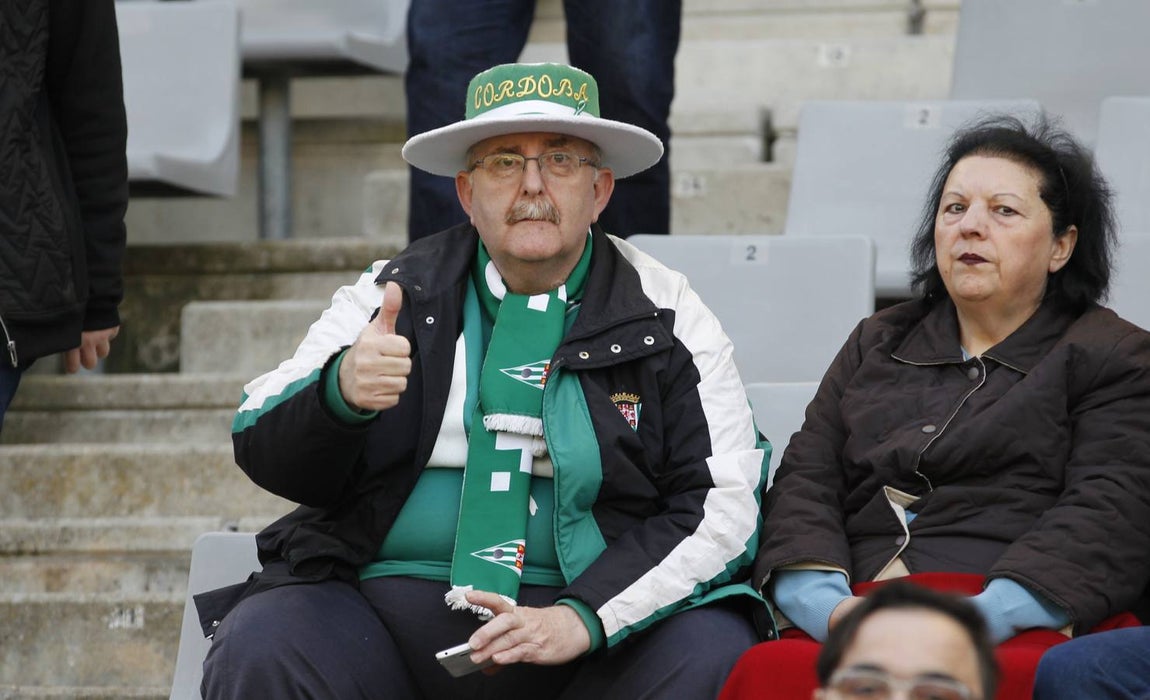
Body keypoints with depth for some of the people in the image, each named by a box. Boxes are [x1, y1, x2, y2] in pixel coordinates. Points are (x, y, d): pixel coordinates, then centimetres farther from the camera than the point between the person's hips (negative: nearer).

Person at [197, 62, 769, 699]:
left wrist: (581, 619, -16)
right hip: (387, 600, 1)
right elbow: (261, 449, 4)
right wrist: (340, 391, -19)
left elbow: (723, 504, -1)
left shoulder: (666, 317, 7)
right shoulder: (391, 293, 10)